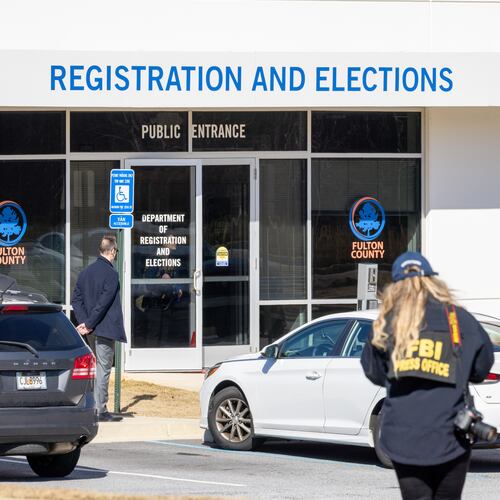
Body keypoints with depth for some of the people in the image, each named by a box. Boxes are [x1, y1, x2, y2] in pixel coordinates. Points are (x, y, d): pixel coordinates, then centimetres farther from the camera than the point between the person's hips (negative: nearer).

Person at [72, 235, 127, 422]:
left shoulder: (85, 272, 10)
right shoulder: (111, 274, -13)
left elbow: (76, 299, 7)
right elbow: (103, 303, -19)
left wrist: (84, 322, -1)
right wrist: (89, 324, -14)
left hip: (91, 331, 7)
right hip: (105, 330, -7)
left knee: (91, 369, 13)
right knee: (102, 370, -3)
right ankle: (100, 411, -3)